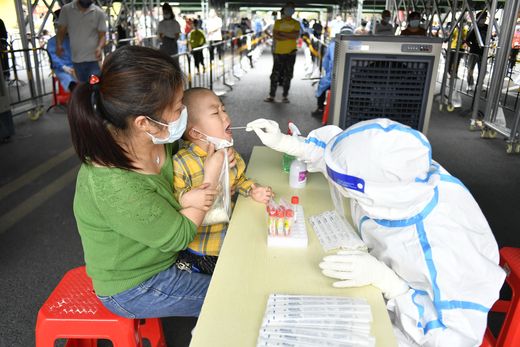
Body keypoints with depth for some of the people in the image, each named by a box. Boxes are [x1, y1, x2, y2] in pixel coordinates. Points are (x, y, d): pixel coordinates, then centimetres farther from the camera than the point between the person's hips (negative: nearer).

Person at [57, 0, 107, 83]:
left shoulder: (99, 13, -2)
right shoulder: (66, 10, 3)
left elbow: (102, 35, -2)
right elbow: (61, 31, 7)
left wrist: (99, 47, -24)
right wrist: (59, 45, -14)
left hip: (94, 58, -3)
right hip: (77, 59, 3)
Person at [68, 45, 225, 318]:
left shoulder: (156, 138, -18)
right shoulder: (115, 188, -38)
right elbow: (178, 236, -25)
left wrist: (187, 199, -19)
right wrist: (210, 179, -15)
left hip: (161, 253, 7)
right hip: (133, 289, -7)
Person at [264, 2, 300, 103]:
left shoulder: (296, 23, 6)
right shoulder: (278, 22, 6)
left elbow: (296, 36, -10)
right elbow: (275, 36, -7)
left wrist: (282, 33, -12)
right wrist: (290, 36, -12)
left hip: (291, 53, 0)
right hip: (278, 52, 0)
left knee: (288, 75, 5)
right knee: (275, 75, 1)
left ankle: (285, 96, 12)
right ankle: (271, 96, 7)